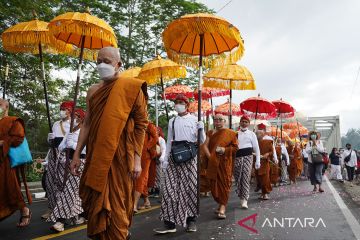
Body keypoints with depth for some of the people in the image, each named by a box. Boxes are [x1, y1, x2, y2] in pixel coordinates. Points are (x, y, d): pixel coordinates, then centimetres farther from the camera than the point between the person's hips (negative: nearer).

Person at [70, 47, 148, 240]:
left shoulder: (131, 89, -5)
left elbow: (140, 125, -6)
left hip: (120, 157, -5)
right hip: (96, 157, 5)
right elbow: (87, 124, 13)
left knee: (117, 206, 2)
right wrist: (77, 154, 8)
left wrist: (137, 159, -10)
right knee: (95, 203, 13)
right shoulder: (93, 91, 11)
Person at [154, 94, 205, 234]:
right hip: (175, 156, 2)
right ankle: (170, 223, 1)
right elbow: (169, 141, 14)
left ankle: (191, 220, 15)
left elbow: (202, 141, 4)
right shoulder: (172, 121, 12)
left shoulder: (194, 120, 5)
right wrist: (165, 158, 9)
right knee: (171, 188, -3)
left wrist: (201, 129, -14)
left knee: (190, 187, 1)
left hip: (190, 156, -2)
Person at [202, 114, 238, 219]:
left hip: (225, 163, -3)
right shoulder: (210, 133, 12)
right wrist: (209, 156, -10)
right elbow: (205, 146, 4)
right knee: (214, 184, 4)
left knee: (224, 183, -5)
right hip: (213, 162, 3)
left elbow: (235, 147, 1)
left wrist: (224, 149, -12)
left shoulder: (230, 133, 3)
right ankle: (221, 204, 22)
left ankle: (222, 208, -4)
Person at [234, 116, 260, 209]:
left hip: (247, 157, -2)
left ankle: (244, 200, -10)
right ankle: (241, 197, 20)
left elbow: (256, 148, 7)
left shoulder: (251, 134, 8)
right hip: (237, 157, 2)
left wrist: (258, 161, 1)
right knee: (238, 178, 4)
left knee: (246, 178, -10)